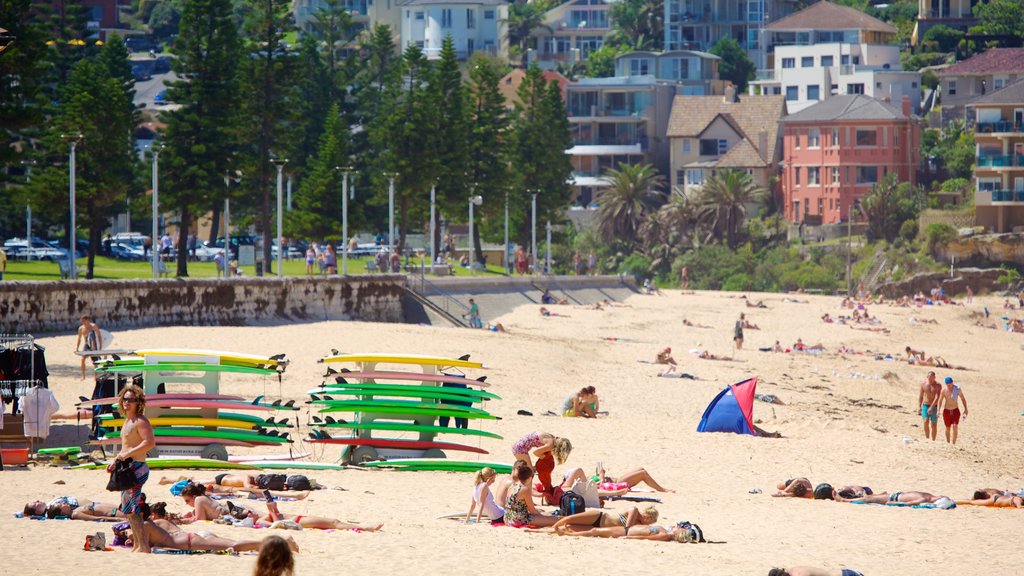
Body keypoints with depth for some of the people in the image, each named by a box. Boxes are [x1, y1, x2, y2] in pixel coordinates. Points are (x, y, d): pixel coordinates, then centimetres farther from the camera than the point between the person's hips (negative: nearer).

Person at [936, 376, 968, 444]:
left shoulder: (957, 389, -11)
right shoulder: (944, 390, -10)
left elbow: (963, 399, 0)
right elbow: (940, 400, -3)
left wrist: (965, 409, -3)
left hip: (955, 410, -1)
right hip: (946, 411, 1)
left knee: (955, 427, -14)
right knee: (948, 428, 8)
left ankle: (954, 443, -8)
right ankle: (948, 443, 24)